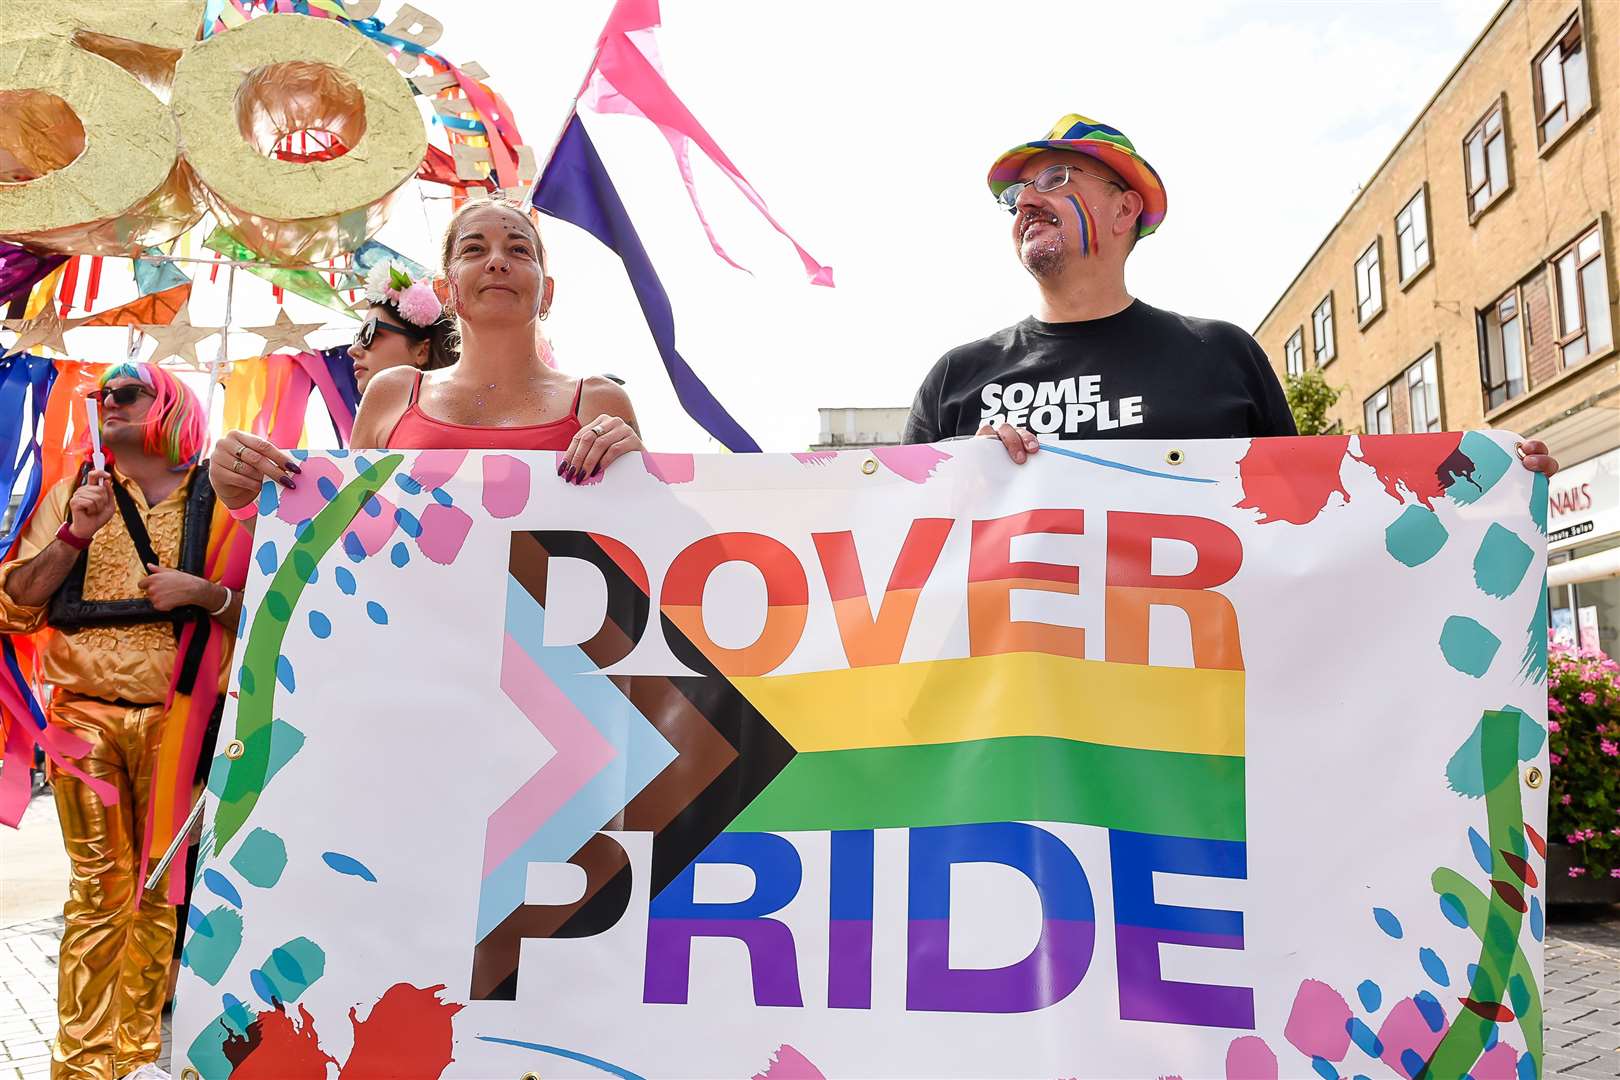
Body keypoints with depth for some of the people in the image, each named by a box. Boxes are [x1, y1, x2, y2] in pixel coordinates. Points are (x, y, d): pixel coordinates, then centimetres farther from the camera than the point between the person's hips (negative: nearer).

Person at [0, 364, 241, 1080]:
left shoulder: (216, 500, 5)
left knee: (163, 889, 3)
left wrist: (202, 591, -13)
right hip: (85, 719, 1)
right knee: (97, 892, 4)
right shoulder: (71, 496, 12)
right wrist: (75, 535, -5)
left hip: (177, 720, -1)